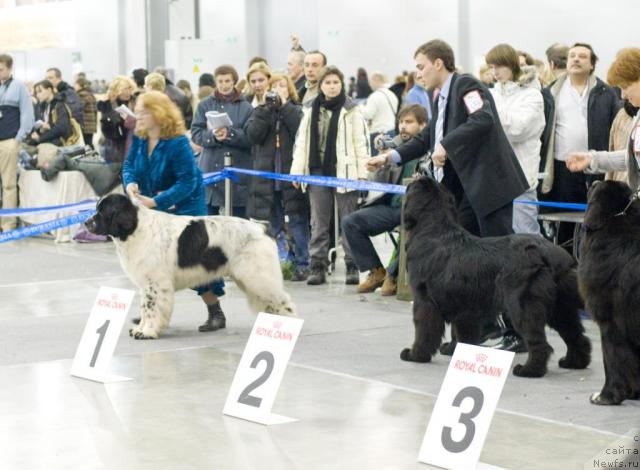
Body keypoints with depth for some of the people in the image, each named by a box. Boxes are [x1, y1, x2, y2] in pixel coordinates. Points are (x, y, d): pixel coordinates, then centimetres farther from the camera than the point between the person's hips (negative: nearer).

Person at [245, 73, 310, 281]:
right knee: (273, 222, 9)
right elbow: (252, 135, -5)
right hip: (268, 175, 3)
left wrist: (285, 106, -10)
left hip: (292, 173, -3)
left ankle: (302, 264, 0)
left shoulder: (297, 110, 5)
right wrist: (267, 108, -10)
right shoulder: (261, 111, 12)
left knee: (298, 221, -3)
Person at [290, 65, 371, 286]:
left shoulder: (351, 111, -1)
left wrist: (362, 173, -10)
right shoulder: (311, 111, 12)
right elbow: (301, 142, 13)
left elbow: (362, 143, -4)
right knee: (319, 222, 6)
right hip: (317, 171, 4)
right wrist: (297, 171, 6)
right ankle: (318, 266, 10)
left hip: (344, 172, -4)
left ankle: (352, 266, 7)